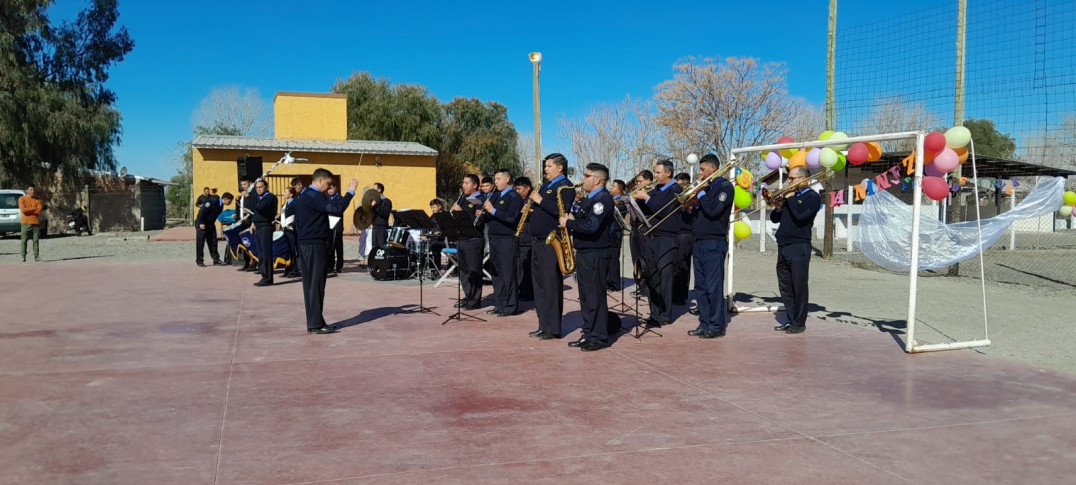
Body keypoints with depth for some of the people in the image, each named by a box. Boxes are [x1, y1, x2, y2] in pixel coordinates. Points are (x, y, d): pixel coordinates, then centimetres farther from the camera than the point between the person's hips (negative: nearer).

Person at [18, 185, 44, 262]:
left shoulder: (37, 199, 8)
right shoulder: (22, 199, 2)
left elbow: (39, 211, -4)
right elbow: (23, 210, -13)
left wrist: (28, 210, -8)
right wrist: (35, 208, -8)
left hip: (36, 222, 2)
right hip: (26, 223, -2)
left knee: (36, 240, 0)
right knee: (24, 240, -3)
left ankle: (36, 256, 3)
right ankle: (23, 256, 0)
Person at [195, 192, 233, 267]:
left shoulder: (221, 205, 5)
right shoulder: (213, 201, -21)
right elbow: (202, 210, -23)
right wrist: (201, 223, -24)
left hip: (210, 224, 8)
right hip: (202, 224, -8)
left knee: (213, 242, 6)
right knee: (200, 243, -3)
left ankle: (216, 260, 9)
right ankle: (199, 261, 4)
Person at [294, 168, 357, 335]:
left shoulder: (304, 196, 17)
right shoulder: (313, 197, -16)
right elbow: (336, 208, -26)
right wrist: (350, 192, -18)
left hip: (305, 244, 10)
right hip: (315, 245, -10)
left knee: (310, 284, 11)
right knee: (316, 284, -7)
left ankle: (313, 323, 16)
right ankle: (316, 324, -4)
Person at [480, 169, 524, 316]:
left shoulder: (514, 197, -7)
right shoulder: (495, 195, 17)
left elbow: (511, 218, -21)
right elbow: (488, 218, 19)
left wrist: (493, 211, -20)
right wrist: (483, 214, -3)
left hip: (507, 239, -8)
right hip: (494, 238, 8)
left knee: (508, 274, -4)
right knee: (497, 274, 12)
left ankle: (510, 306, 3)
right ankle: (499, 304, 20)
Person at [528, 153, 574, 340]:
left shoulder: (565, 186, -9)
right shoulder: (545, 186, 20)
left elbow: (560, 210, -23)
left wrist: (540, 200, -18)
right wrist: (531, 209, 6)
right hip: (539, 241, 10)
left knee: (552, 285, -6)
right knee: (540, 284, 12)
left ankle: (554, 329, -1)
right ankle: (543, 326, 20)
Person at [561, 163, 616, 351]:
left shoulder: (603, 198, -15)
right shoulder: (590, 198, 17)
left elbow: (592, 226, -25)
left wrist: (569, 223, -15)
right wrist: (572, 218, 4)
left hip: (595, 255, -10)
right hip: (583, 253, 10)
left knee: (595, 297, -4)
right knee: (586, 296, 13)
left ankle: (599, 337, 3)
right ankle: (588, 334, 21)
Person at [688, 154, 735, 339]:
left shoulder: (725, 187, -7)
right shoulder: (707, 187, 18)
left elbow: (713, 211, -20)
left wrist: (700, 195, -9)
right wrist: (692, 203, -1)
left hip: (714, 243, -9)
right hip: (699, 242, 9)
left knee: (713, 287, -6)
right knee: (700, 287, 10)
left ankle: (717, 326, 0)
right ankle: (704, 323, 16)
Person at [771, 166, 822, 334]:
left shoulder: (812, 197, -4)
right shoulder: (789, 195, 17)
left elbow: (800, 216, -21)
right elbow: (774, 218, 16)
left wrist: (790, 199, -10)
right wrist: (778, 206, -3)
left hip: (799, 247, -8)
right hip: (783, 247, 8)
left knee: (799, 287, -2)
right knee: (785, 287, 10)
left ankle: (799, 323, 4)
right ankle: (789, 320, 18)